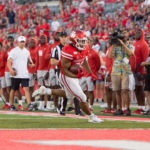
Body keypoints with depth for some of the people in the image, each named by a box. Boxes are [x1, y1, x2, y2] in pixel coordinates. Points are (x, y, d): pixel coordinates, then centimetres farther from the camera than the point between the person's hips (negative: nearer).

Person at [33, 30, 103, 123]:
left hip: (75, 77, 10)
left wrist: (90, 73, 21)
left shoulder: (82, 49, -1)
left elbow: (84, 62, 19)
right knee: (82, 98, -5)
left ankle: (45, 91, 32)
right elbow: (64, 69, -25)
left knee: (69, 95, 28)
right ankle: (91, 117, 12)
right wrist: (76, 76, -36)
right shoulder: (69, 51, -29)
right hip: (67, 77, -10)